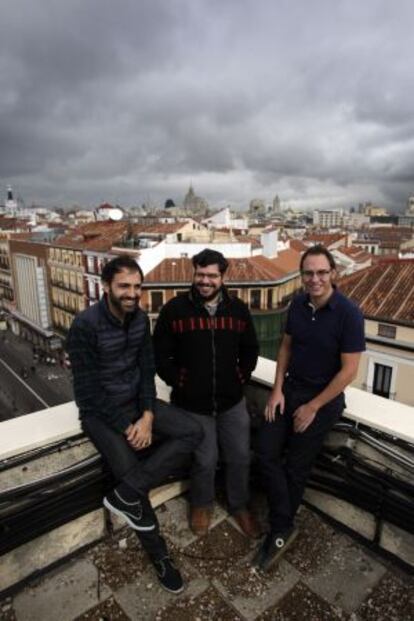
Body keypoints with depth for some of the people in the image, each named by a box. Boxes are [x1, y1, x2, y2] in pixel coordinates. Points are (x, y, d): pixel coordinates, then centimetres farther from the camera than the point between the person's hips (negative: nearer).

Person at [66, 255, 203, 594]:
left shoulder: (140, 318, -3)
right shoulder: (86, 325, -22)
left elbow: (147, 369, 2)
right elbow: (88, 391, -19)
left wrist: (148, 415, -10)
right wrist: (126, 427, -16)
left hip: (136, 401, 6)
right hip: (100, 410, -6)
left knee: (193, 432, -10)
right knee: (134, 477, -11)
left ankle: (124, 494, -9)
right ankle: (160, 555, 16)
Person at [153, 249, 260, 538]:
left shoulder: (238, 309, -1)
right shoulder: (174, 309, -9)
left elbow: (251, 349, 11)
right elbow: (160, 355, -3)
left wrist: (241, 378, 2)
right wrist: (178, 383, -7)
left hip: (232, 400, 3)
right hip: (193, 403, -2)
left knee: (240, 457, 13)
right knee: (205, 461, 8)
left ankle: (240, 506, 41)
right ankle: (202, 505, 39)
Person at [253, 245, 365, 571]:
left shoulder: (348, 313, -20)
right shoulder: (298, 304, -4)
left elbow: (349, 370, -17)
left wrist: (313, 407, -13)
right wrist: (277, 389, -1)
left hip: (324, 398, -5)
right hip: (290, 387, 5)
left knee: (296, 466, 8)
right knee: (267, 452, 1)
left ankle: (280, 527, 31)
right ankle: (283, 526, 19)